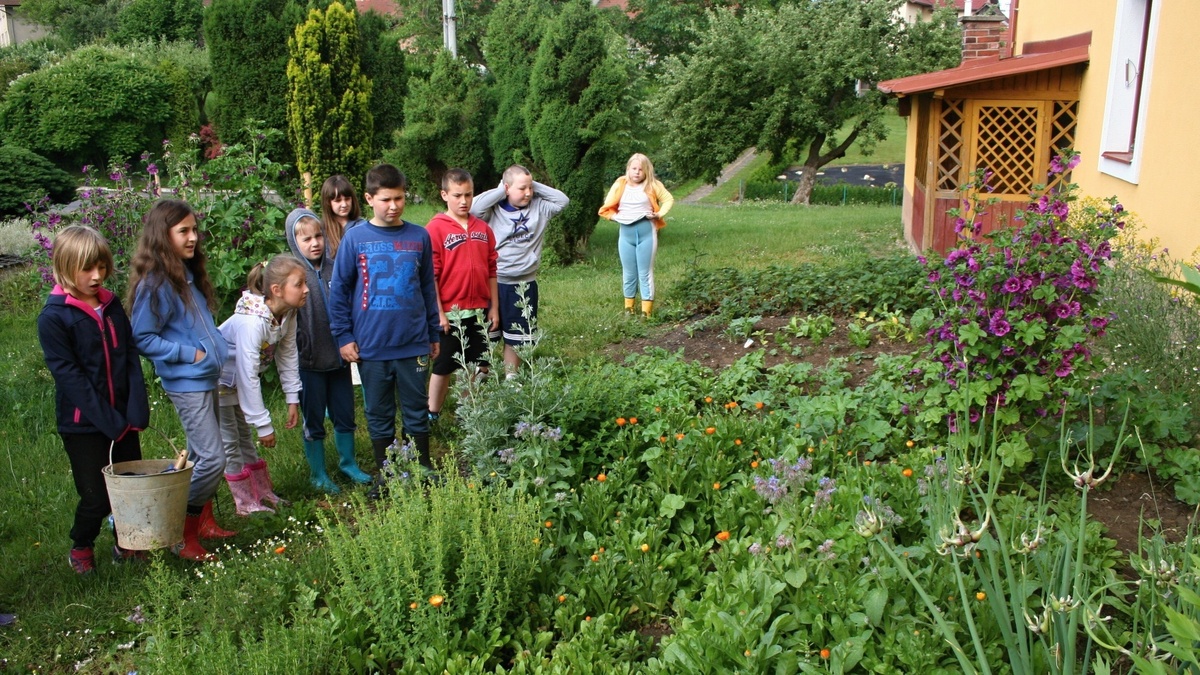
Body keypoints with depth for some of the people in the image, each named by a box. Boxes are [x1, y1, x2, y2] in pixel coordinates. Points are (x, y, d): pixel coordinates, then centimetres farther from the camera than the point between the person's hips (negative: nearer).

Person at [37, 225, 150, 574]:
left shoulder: (112, 306, 5)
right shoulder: (53, 318, -11)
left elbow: (132, 360, 2)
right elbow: (69, 376, -15)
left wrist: (137, 412, -9)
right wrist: (110, 423, -17)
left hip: (122, 419, 5)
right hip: (82, 424, -5)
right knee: (97, 498, 1)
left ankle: (126, 544, 32)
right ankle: (80, 548, 29)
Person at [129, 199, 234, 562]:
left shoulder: (187, 274, 10)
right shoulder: (154, 284, -15)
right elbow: (142, 339, -15)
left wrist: (217, 347, 7)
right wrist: (189, 353, -16)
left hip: (205, 377, 9)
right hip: (186, 383, -9)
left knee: (201, 456, 17)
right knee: (212, 458, -9)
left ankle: (205, 522, 29)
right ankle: (185, 539, 4)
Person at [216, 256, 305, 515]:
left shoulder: (287, 313, -15)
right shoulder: (252, 321, -38)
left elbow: (288, 356, -4)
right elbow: (248, 377, -36)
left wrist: (293, 399, -4)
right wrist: (263, 424, -30)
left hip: (238, 378, 8)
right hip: (218, 378, -8)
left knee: (245, 437, 17)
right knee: (230, 442, 1)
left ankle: (264, 493, 26)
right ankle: (247, 504, 11)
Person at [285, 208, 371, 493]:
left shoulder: (335, 268, 2)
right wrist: (302, 351, -14)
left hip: (339, 357, 4)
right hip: (310, 362, -3)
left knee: (345, 416, 14)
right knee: (314, 421, 10)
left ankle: (348, 463, 33)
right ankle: (318, 474, 24)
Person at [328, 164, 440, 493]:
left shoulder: (419, 236, 1)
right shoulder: (355, 237, -3)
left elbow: (428, 287, 9)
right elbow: (339, 289, 1)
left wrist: (433, 333, 11)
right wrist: (343, 336, -3)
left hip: (413, 343, 1)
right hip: (371, 345, -1)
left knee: (417, 411, 12)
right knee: (379, 414, 12)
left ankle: (424, 470, 27)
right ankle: (385, 475, 27)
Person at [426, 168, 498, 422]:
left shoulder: (483, 228, 6)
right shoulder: (435, 228, -9)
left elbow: (491, 271, 10)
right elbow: (430, 275, -10)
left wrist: (494, 307, 8)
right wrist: (438, 313, -13)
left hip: (479, 311, 5)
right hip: (450, 313, -4)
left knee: (479, 366, 10)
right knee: (443, 367, 8)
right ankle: (433, 414, 24)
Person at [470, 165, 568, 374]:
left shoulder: (539, 207, 2)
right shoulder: (494, 210, -9)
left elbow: (562, 200, -3)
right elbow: (474, 207, -25)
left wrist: (536, 186, -6)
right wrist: (500, 191, -15)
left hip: (524, 285, 3)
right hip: (494, 282, -3)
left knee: (516, 337, 14)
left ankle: (510, 379, 25)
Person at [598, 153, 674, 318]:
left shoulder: (653, 185, -1)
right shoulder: (620, 185, 3)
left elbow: (668, 199, 8)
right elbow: (607, 208, 7)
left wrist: (659, 214, -7)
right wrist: (616, 216, -10)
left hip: (646, 232, -2)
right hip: (626, 234, 2)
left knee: (645, 273, 1)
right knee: (628, 273, 10)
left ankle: (646, 310, 4)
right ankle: (628, 308, 19)